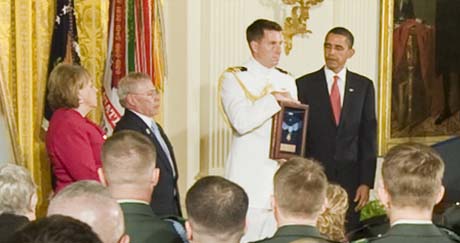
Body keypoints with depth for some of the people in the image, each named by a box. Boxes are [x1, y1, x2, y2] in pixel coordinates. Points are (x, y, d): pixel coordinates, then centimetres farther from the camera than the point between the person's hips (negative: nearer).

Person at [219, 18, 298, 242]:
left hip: (282, 174, 5)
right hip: (248, 175, -5)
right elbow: (241, 122, -18)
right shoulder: (233, 78, -2)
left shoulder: (286, 80, 16)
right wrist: (274, 98, -14)